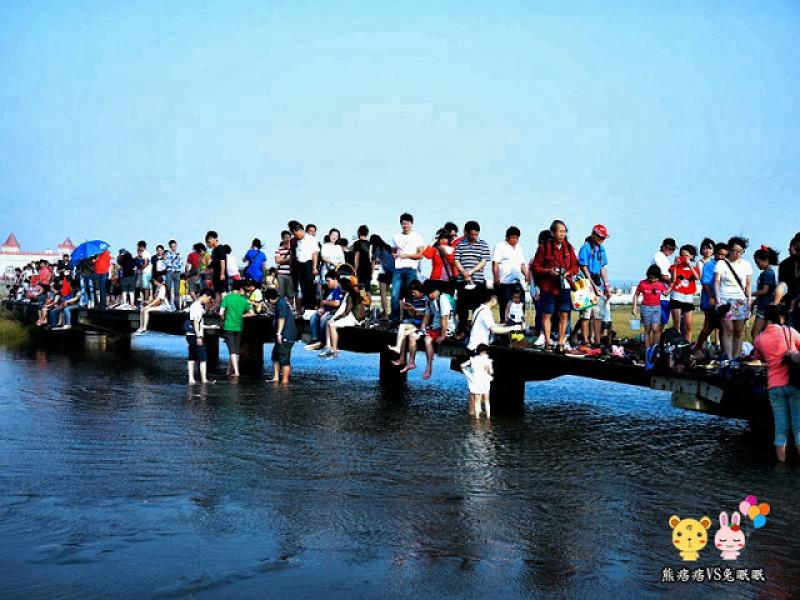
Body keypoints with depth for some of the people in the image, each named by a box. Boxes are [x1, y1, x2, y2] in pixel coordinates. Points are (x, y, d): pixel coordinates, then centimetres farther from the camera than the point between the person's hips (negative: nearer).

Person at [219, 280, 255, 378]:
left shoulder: (227, 297, -6)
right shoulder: (243, 300, 2)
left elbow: (221, 313, -11)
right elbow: (251, 313, 5)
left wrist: (223, 320, 8)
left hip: (228, 327, -3)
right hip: (239, 328, 3)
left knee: (232, 351, -5)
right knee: (236, 351, 13)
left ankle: (236, 371, -14)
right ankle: (230, 371, 19)